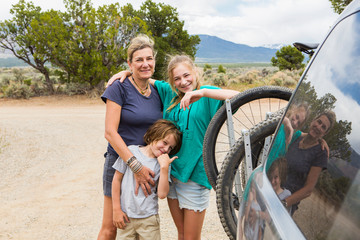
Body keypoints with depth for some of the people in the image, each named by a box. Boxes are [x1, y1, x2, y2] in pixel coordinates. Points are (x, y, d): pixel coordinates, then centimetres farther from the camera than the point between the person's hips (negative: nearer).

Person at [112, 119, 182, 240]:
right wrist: (116, 209, 1)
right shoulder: (132, 151, -5)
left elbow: (162, 194, -11)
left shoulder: (164, 163, -2)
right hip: (126, 217, 0)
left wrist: (164, 168, -17)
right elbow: (117, 179, 0)